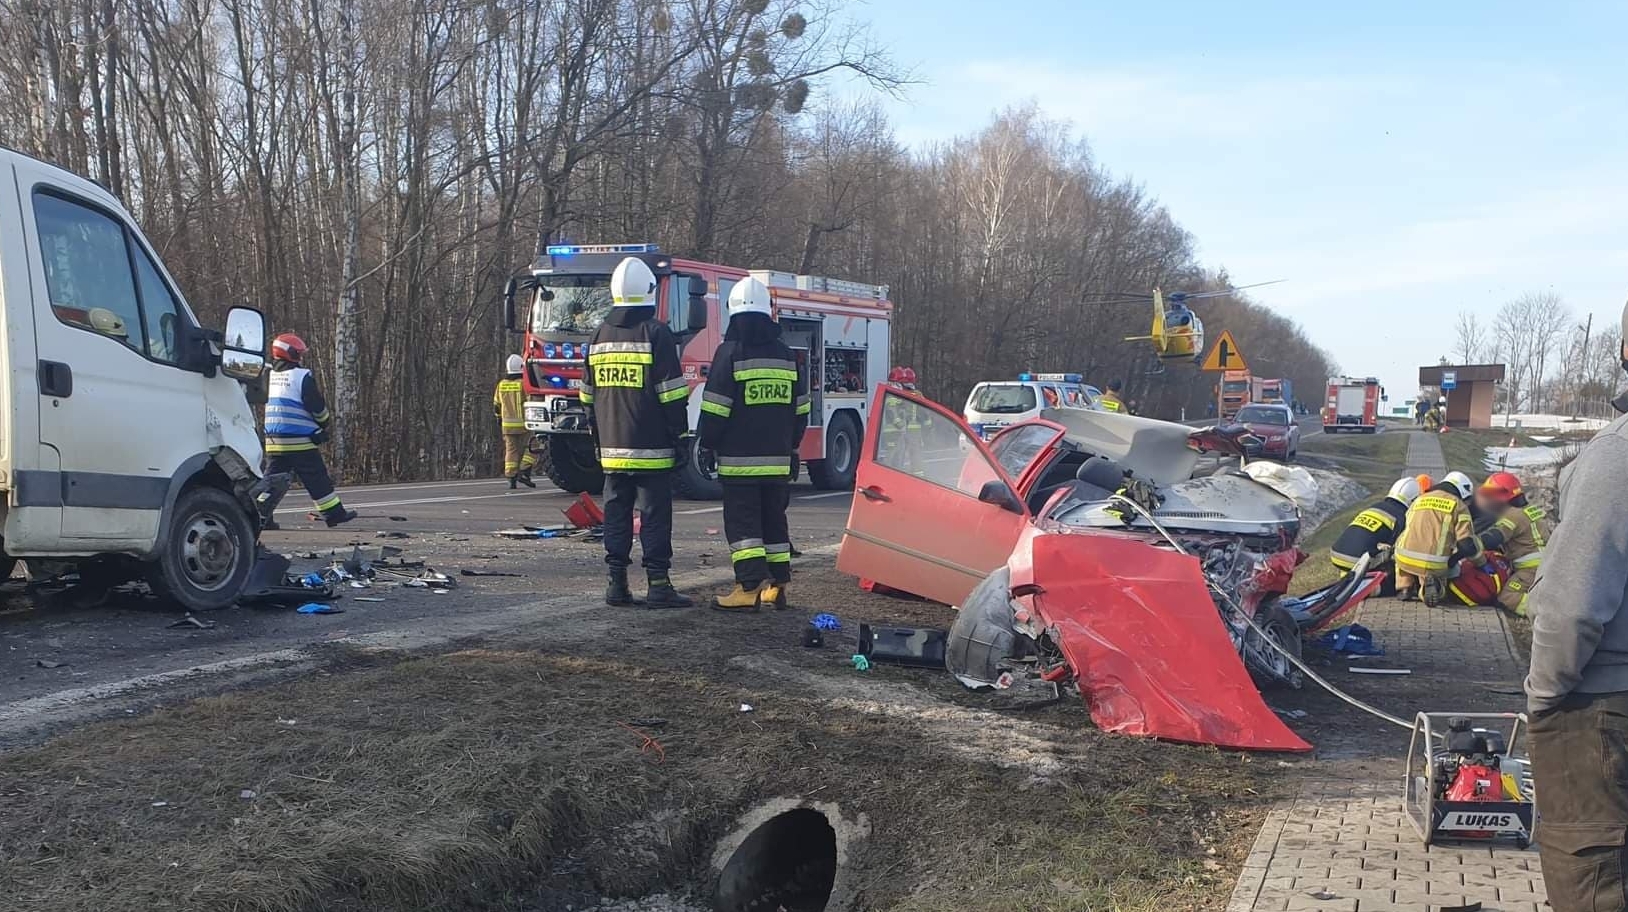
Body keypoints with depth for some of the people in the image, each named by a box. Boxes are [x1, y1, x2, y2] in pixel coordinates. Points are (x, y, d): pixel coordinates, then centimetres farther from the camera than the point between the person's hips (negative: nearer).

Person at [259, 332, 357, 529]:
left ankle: (260, 515, 2)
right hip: (300, 442, -6)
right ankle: (334, 513, 9)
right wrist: (328, 424, 7)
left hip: (273, 441, 6)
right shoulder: (303, 376, -11)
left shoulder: (270, 376, 12)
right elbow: (317, 407, -12)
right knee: (317, 479, 2)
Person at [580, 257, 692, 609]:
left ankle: (616, 584, 11)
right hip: (651, 447, -6)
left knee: (616, 514, 10)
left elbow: (589, 395, 16)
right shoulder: (656, 333, -7)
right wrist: (680, 436, -5)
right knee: (655, 516, -3)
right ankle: (658, 586, -3)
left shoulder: (599, 335, 12)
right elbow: (671, 394, -11)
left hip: (612, 447, 6)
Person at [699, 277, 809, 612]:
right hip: (778, 459, 5)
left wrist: (708, 443, 2)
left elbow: (715, 408, -10)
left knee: (742, 522, -4)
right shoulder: (786, 356, 10)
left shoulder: (731, 352, -8)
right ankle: (778, 584, 15)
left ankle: (750, 587, -12)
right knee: (774, 520, 13)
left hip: (739, 459, -5)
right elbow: (800, 409, 14)